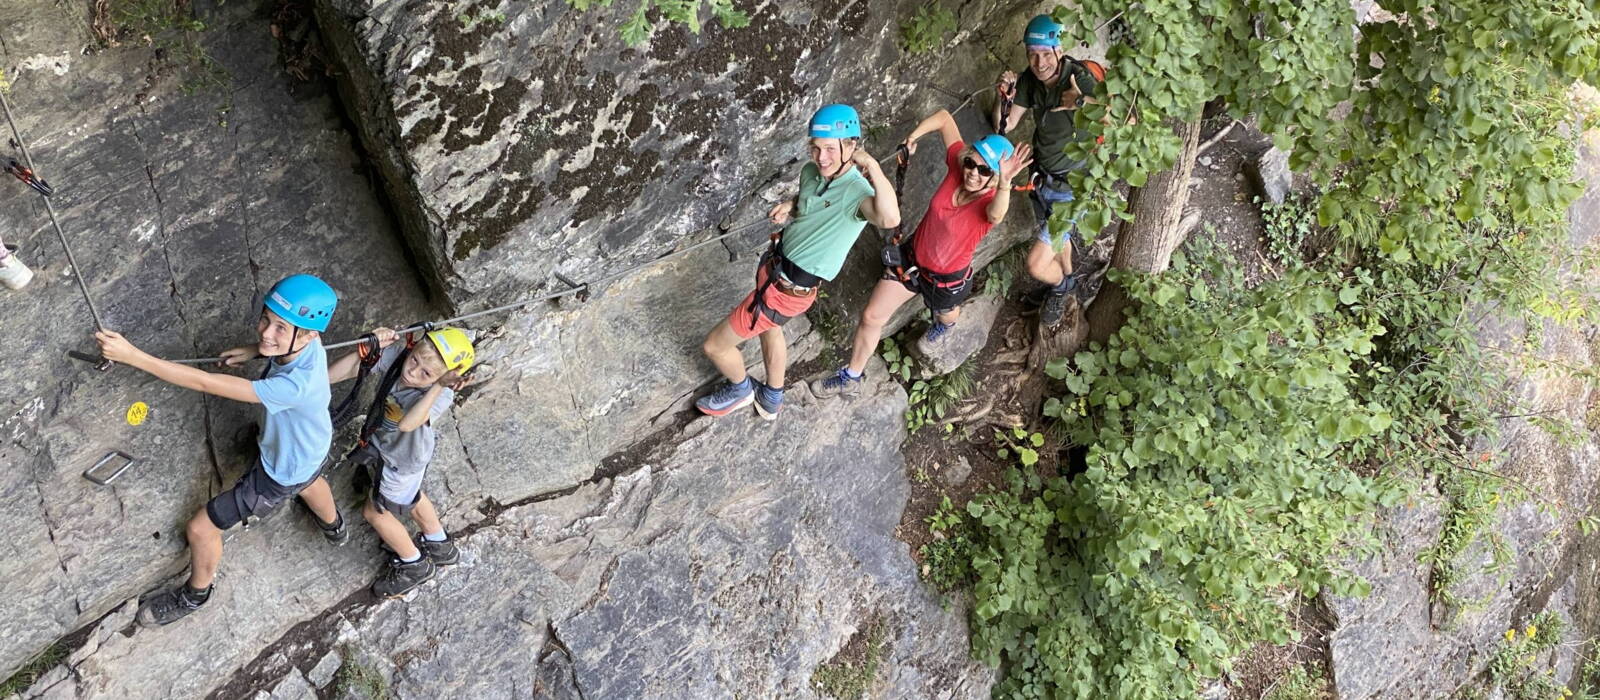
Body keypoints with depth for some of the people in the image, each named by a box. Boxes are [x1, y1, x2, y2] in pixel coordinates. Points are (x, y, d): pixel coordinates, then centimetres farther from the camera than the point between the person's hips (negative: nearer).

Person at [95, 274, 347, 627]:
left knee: (202, 528, 9)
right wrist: (255, 351, -13)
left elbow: (205, 383, -46)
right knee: (309, 477, 41)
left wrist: (131, 355, -45)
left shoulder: (297, 385, -49)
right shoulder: (302, 340, -27)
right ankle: (335, 527, 74)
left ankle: (195, 595, 41)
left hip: (283, 474, -7)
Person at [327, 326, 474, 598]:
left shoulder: (440, 396, -41)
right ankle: (440, 547, 59)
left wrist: (439, 386, -64)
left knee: (375, 511, 17)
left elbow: (406, 423, -61)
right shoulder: (395, 354, -30)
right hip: (385, 444, 6)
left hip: (402, 461, -6)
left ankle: (415, 565, 43)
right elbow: (332, 375, -31)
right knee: (409, 497, 31)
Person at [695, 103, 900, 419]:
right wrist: (788, 206, -4)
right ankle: (771, 400, 60)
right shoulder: (811, 171, -7)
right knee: (770, 328, 34)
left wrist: (871, 165, -50)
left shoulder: (857, 192, -32)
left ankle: (740, 390, 39)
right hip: (776, 263, 9)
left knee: (715, 346, 6)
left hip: (790, 288, -9)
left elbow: (890, 219, -56)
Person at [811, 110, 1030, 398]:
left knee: (946, 313, 31)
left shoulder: (992, 202, -34)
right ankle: (850, 378, 32)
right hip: (912, 257, 4)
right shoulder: (958, 164, -21)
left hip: (947, 277, -4)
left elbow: (996, 215, -62)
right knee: (871, 316, 11)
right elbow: (944, 118, -9)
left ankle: (945, 324, 72)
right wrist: (913, 137, -18)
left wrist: (1005, 183, -79)